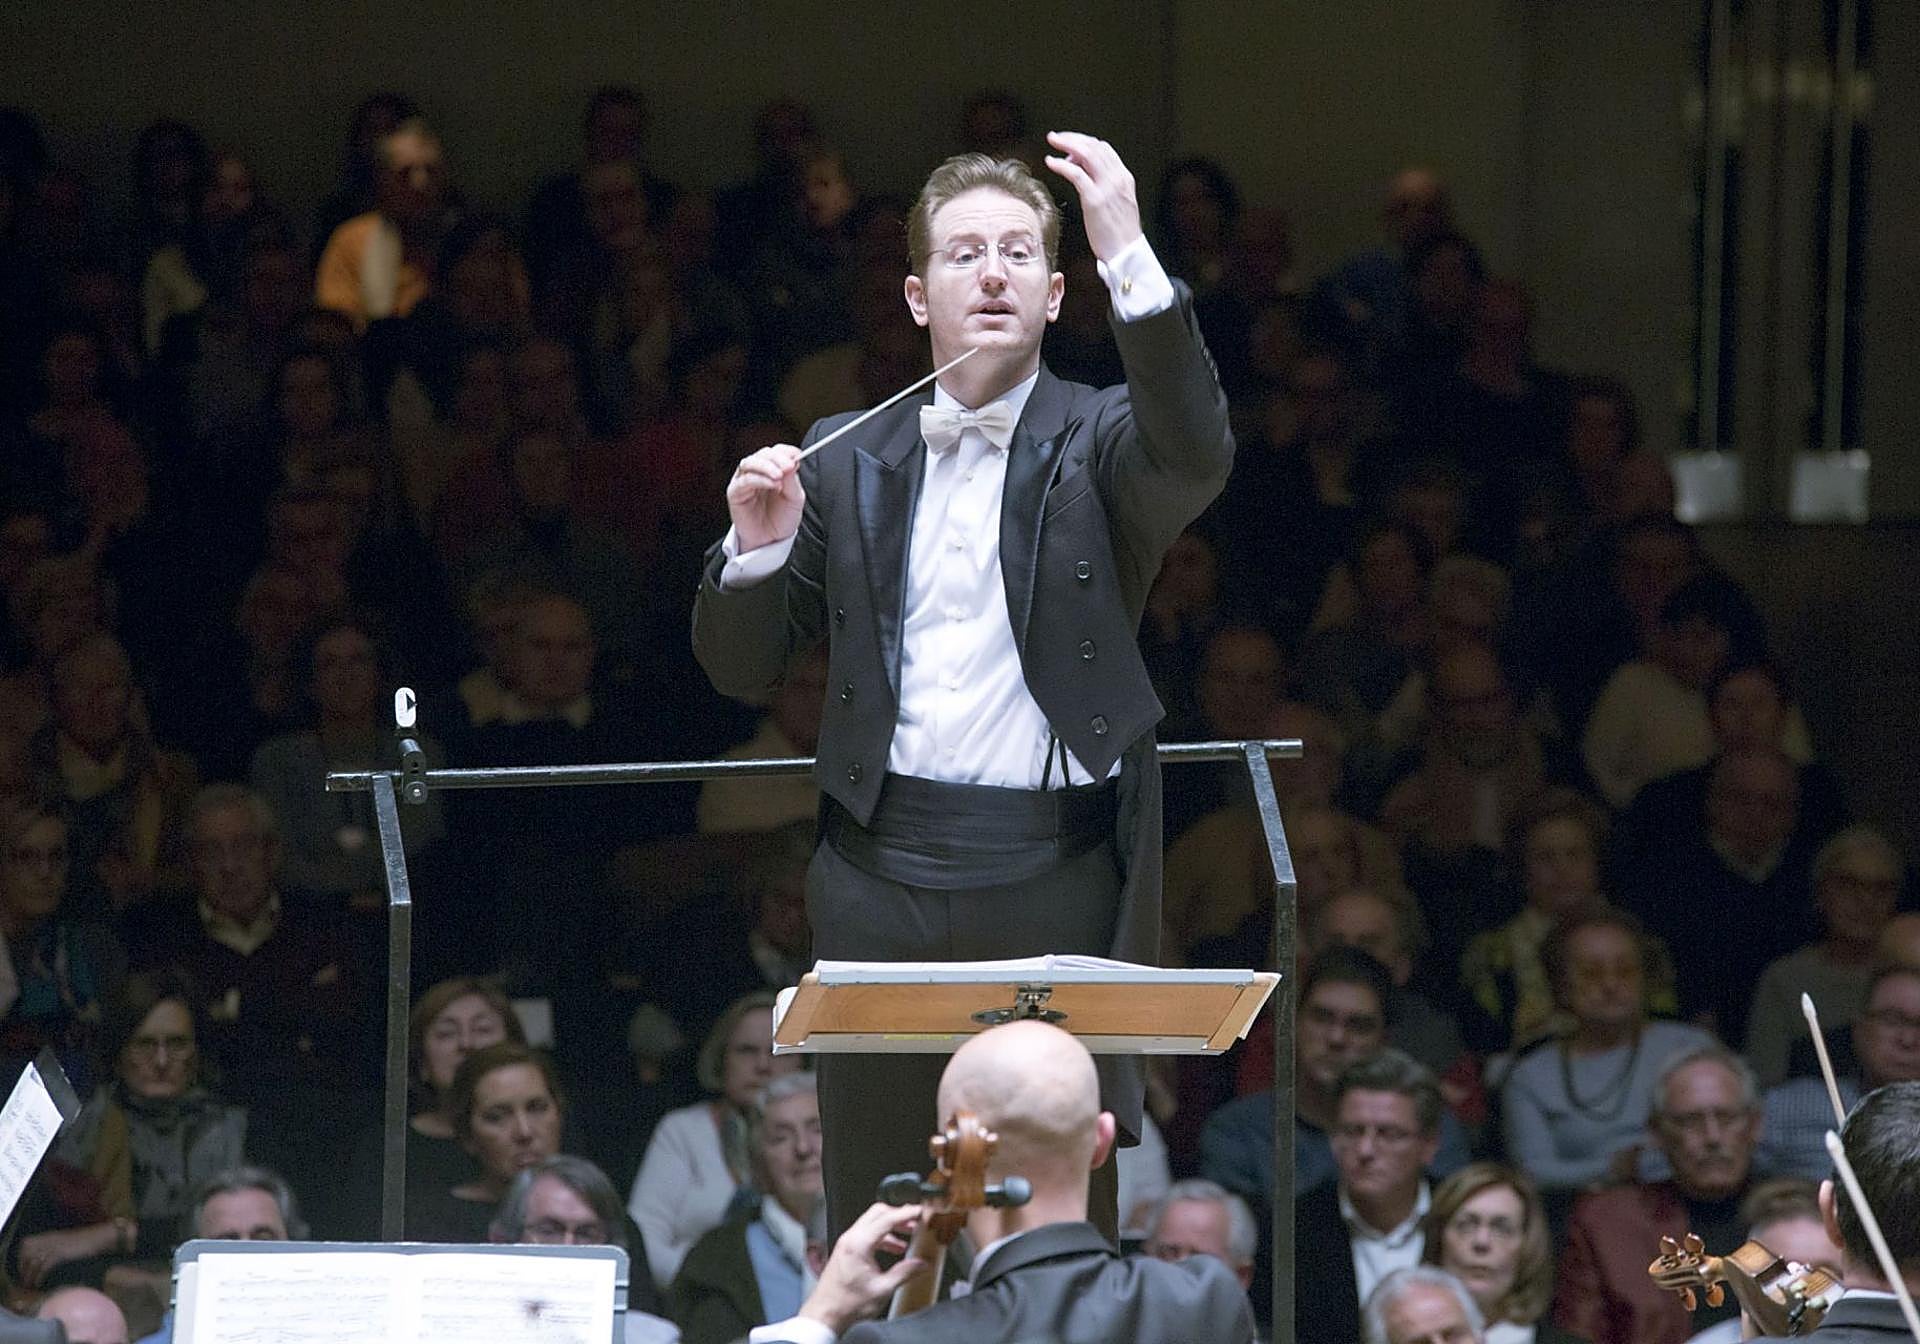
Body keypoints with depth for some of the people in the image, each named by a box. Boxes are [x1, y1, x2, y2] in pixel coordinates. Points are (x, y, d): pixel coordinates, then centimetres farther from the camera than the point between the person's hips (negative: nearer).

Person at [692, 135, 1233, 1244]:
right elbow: (743, 667, 17)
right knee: (874, 1221, 3)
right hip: (884, 873, 3)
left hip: (1057, 872, -3)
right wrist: (758, 547, -4)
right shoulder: (849, 460, 14)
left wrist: (1130, 256, -27)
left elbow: (1195, 457, -20)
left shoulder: (1101, 444, 5)